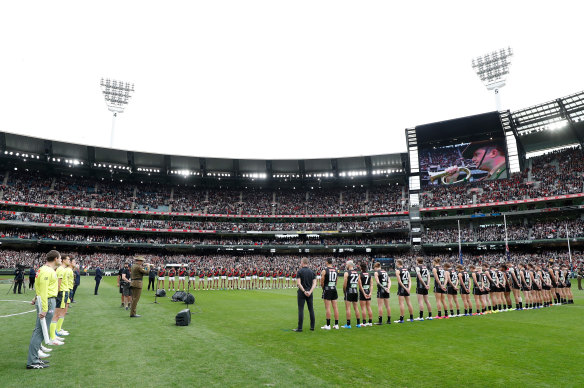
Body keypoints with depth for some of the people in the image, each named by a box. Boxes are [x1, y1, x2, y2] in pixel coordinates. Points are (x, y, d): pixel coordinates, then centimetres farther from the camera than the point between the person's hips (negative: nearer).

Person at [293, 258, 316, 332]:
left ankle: (299, 328, 0)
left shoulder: (300, 271, -6)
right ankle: (312, 326, 14)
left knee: (301, 310, -2)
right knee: (311, 309, 10)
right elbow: (314, 283, 0)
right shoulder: (312, 272, 7)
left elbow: (298, 283, -15)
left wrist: (304, 291, -13)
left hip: (302, 293, -4)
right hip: (309, 293, 4)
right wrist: (310, 291, -8)